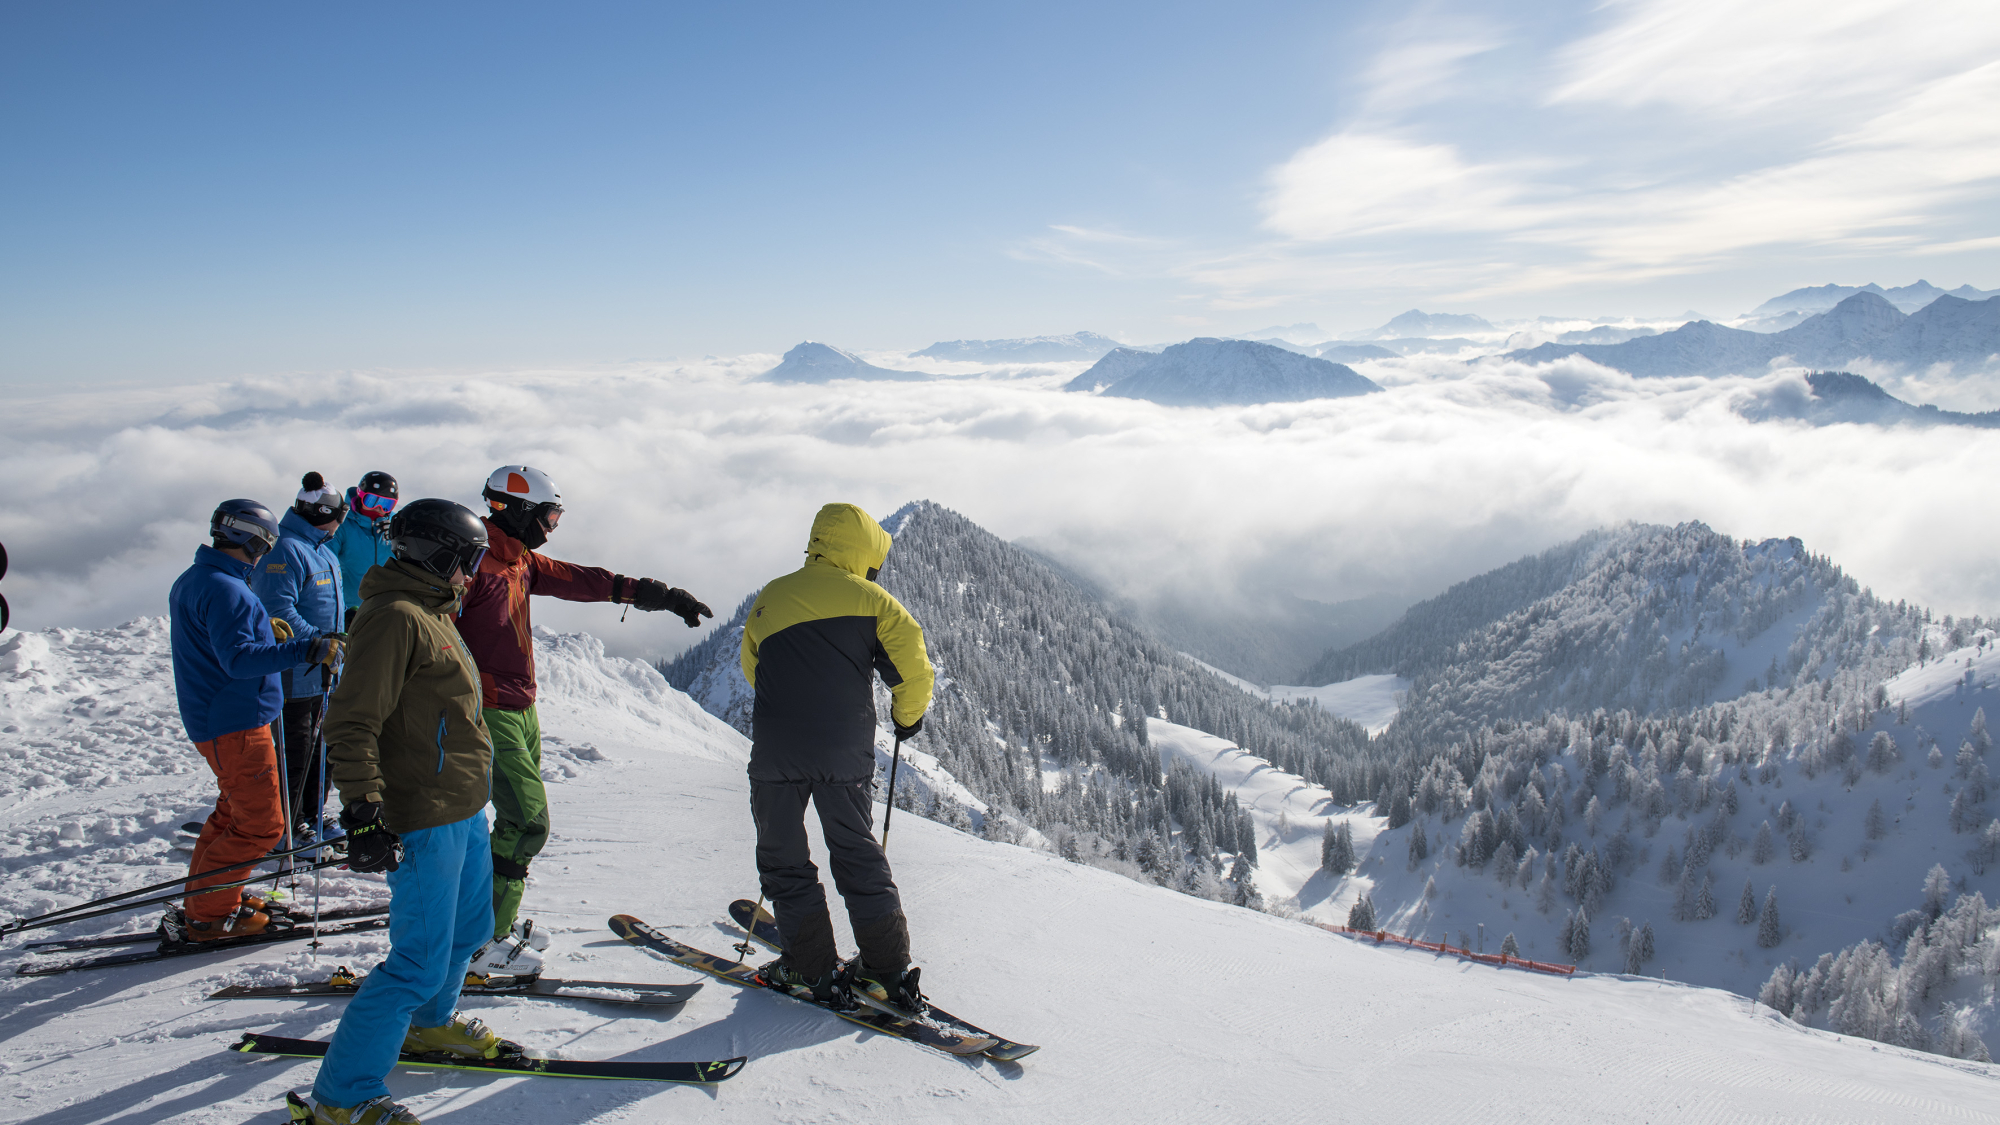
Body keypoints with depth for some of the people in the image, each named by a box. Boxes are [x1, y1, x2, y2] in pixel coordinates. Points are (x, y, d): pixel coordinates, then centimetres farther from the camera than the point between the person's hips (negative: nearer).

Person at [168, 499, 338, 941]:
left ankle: (205, 896, 31)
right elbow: (238, 658, -30)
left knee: (236, 811, 23)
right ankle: (205, 915, 3)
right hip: (236, 724, -11)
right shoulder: (225, 590, -20)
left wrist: (264, 629, 27)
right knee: (260, 825, -5)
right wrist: (306, 650, -33)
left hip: (212, 719, 11)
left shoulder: (191, 581, 12)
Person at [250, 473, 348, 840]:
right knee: (295, 750, -3)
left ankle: (310, 816, 28)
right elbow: (278, 610, -25)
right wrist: (316, 640, -28)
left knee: (321, 745, 16)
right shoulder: (285, 551, -17)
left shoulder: (323, 549, 15)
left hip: (323, 671, 10)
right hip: (294, 673, -10)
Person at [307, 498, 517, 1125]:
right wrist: (364, 813, -27)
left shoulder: (432, 614, 14)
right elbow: (352, 725, -22)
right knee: (420, 963, -6)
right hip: (425, 820, -10)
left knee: (469, 928, 24)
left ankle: (430, 1025, 46)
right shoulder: (394, 617, -17)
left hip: (465, 812, 10)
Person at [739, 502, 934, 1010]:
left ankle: (812, 970, 12)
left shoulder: (770, 598, 9)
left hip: (777, 751, 0)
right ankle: (889, 972, 13)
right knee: (858, 854, 13)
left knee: (784, 856, 13)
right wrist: (907, 718, 16)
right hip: (847, 753, 0)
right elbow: (913, 666, -3)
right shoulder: (871, 601, 1)